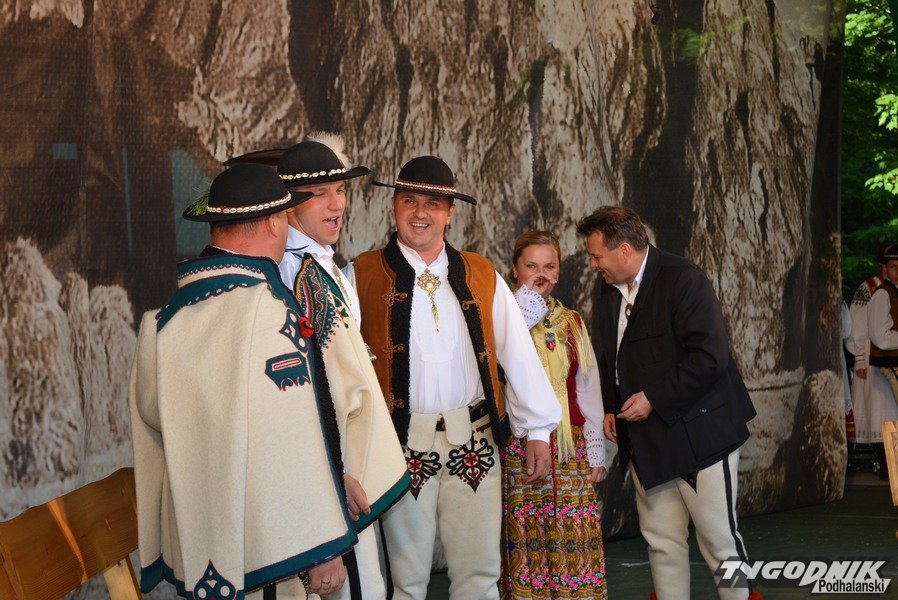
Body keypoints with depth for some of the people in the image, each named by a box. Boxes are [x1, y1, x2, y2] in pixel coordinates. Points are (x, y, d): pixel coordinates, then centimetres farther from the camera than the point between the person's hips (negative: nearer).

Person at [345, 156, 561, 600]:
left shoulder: (482, 276, 9)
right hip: (403, 446, -2)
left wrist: (538, 429, 6)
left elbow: (518, 352, 8)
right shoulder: (362, 277, 1)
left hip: (475, 444, 3)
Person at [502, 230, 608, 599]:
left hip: (570, 448, 3)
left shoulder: (572, 322, 13)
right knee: (526, 541, -3)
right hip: (519, 449, -3)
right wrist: (526, 300, -15)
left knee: (577, 543, 0)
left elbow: (588, 389, 14)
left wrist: (595, 452, 10)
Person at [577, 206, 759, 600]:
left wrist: (654, 399, -18)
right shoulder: (608, 293, 10)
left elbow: (710, 356, -21)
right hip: (645, 438, 7)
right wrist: (611, 407, 9)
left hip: (697, 432, -7)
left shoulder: (682, 279, -14)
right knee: (662, 541, 9)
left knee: (720, 538, -1)